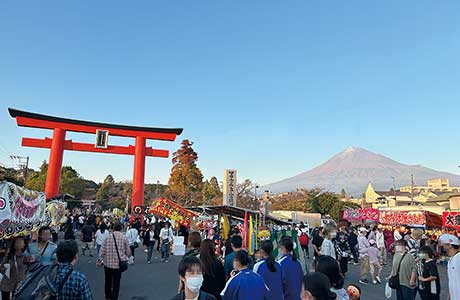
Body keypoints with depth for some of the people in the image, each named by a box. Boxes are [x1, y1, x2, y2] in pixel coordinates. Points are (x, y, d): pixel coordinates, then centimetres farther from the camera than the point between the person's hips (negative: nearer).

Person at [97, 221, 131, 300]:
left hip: (107, 264, 2)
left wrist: (99, 262, 8)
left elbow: (102, 251, -6)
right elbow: (128, 252, -6)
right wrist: (125, 257, 16)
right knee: (116, 283, 12)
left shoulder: (108, 237, -9)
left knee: (108, 281, 24)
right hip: (118, 264, -2)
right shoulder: (124, 238, -11)